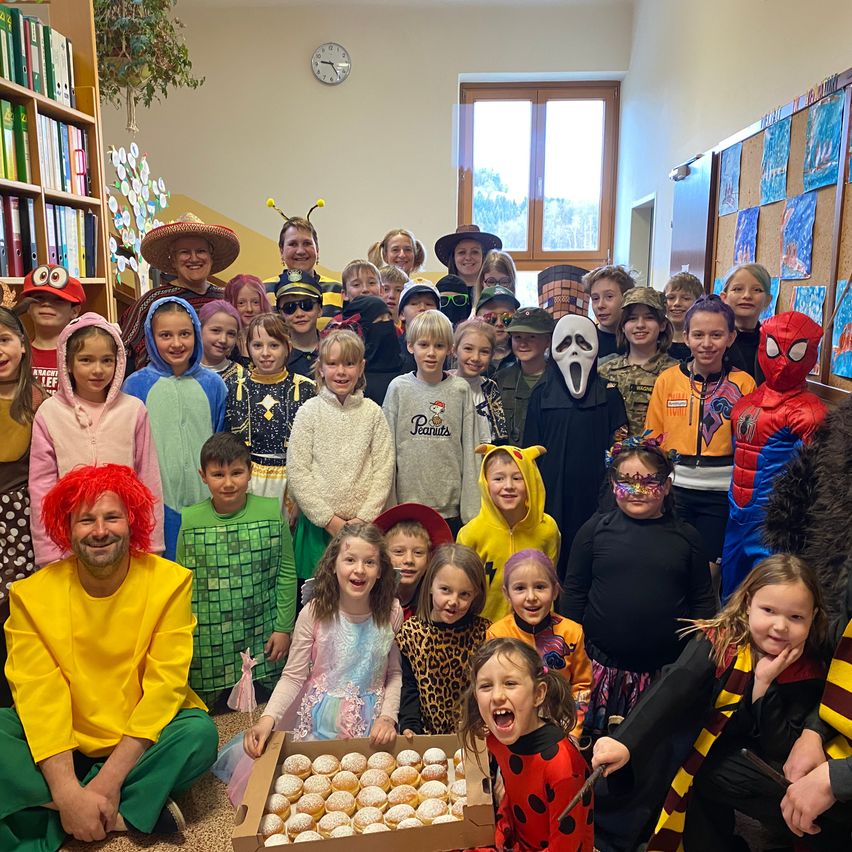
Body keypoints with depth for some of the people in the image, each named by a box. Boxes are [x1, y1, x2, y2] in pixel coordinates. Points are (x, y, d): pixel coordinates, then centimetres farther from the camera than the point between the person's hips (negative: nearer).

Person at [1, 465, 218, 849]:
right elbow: (39, 696, -14)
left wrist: (110, 778, -22)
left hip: (142, 743, -1)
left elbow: (164, 686, -15)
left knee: (199, 733, -29)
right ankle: (132, 811, -20)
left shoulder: (169, 582, -11)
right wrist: (67, 792, -26)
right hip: (63, 747, 1)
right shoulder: (32, 595, -8)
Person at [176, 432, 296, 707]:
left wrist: (284, 627, -3)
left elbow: (287, 573, -2)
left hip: (261, 636, 0)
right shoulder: (191, 520, -7)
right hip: (208, 641, 0)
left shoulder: (271, 512, -8)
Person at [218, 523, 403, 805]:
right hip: (319, 719, -1)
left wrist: (388, 716, -13)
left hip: (370, 724, 1)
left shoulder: (391, 613, -9)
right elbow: (293, 676, -8)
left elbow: (395, 673, 0)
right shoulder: (314, 613, -12)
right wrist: (267, 719, -22)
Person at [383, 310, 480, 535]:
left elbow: (468, 450, 2)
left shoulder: (460, 389, 1)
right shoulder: (399, 388, 0)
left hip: (451, 508, 0)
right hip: (406, 503, 0)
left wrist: (471, 510, -2)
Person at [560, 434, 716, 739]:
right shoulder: (596, 529, 1)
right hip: (603, 667, 0)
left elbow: (703, 602, 8)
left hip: (667, 670, 1)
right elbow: (573, 594, 4)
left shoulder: (685, 537, 4)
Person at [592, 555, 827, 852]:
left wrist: (764, 683, -27)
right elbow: (672, 689, -30)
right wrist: (625, 741, -43)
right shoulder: (716, 641, -16)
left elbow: (782, 752, -14)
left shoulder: (807, 674, -11)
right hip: (700, 749, 1)